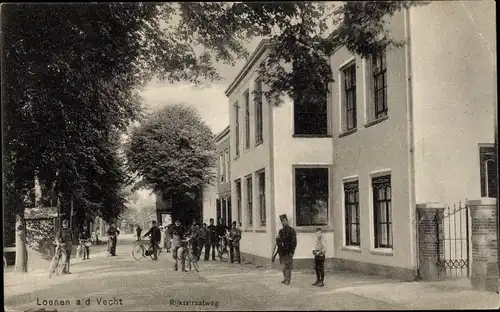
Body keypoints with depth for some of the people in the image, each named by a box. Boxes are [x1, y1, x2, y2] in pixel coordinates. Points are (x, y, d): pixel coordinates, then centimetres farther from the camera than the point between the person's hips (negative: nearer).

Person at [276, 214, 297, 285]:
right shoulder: (281, 231, 13)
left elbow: (294, 242, -11)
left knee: (288, 266, -6)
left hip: (288, 252, -6)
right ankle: (285, 279, 21)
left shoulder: (291, 230, -7)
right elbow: (278, 241, 22)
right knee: (283, 266, 11)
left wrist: (292, 251, -16)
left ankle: (288, 280, -1)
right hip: (282, 251, 6)